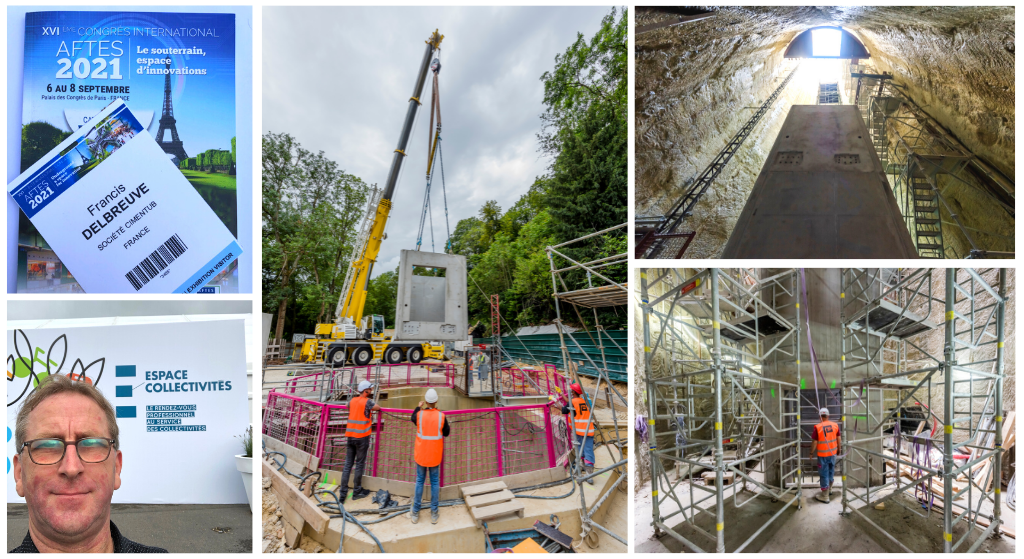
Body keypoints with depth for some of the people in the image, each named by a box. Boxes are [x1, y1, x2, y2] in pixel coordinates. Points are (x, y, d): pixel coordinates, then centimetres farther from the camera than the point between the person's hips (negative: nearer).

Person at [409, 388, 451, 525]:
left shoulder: (419, 414, -14)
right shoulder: (441, 416, -14)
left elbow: (413, 418, 12)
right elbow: (446, 432, 0)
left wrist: (419, 407, 27)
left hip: (421, 454, 0)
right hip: (435, 455, 0)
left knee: (419, 481, 13)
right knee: (435, 482, 11)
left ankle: (415, 513, 20)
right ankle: (434, 513, 17)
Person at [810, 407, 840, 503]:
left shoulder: (817, 427, -18)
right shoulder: (835, 425, -5)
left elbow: (814, 442, -14)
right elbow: (838, 439, 4)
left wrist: (811, 453, 0)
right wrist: (838, 449, 21)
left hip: (822, 455, -5)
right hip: (833, 453, 5)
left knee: (824, 474, 4)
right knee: (831, 471, 23)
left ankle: (825, 497, 10)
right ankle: (829, 489, 43)